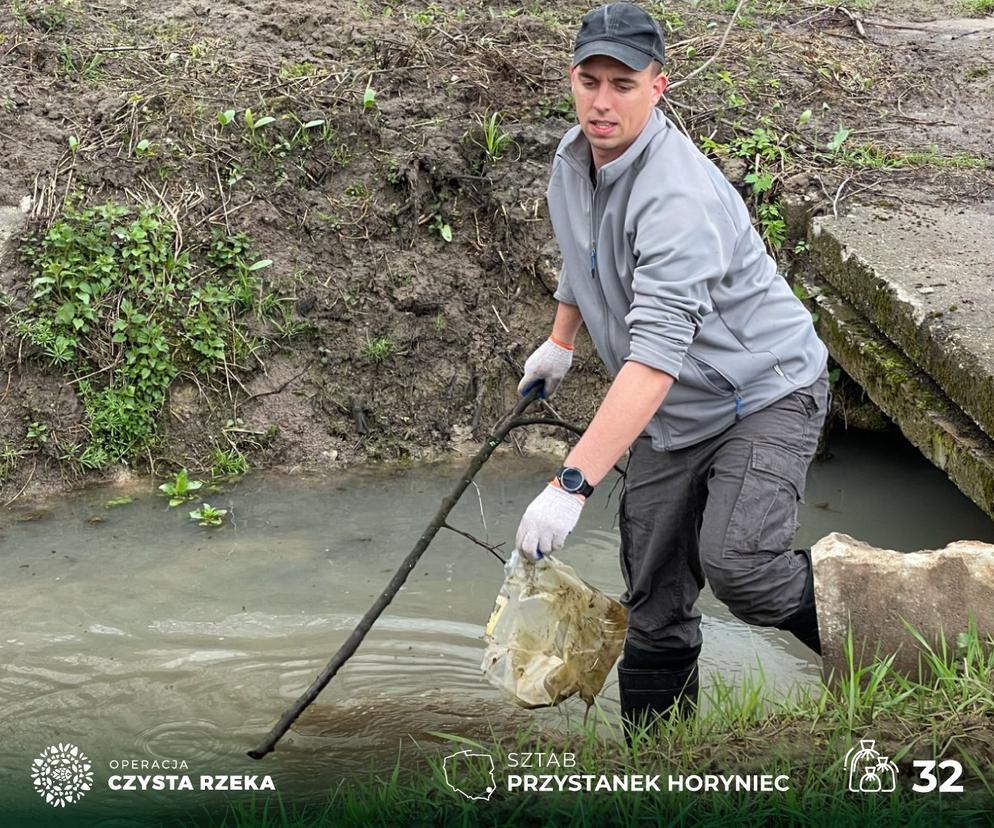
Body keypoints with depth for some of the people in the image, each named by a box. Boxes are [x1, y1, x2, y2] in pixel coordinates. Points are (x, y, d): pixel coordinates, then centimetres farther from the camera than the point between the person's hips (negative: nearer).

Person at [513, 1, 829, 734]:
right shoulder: (572, 160, -2)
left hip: (764, 394, -7)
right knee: (653, 612, 8)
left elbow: (655, 358, -39)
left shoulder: (677, 195, -30)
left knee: (735, 562, -30)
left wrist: (572, 483, -44)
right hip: (670, 419, 8)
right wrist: (560, 342, 31)